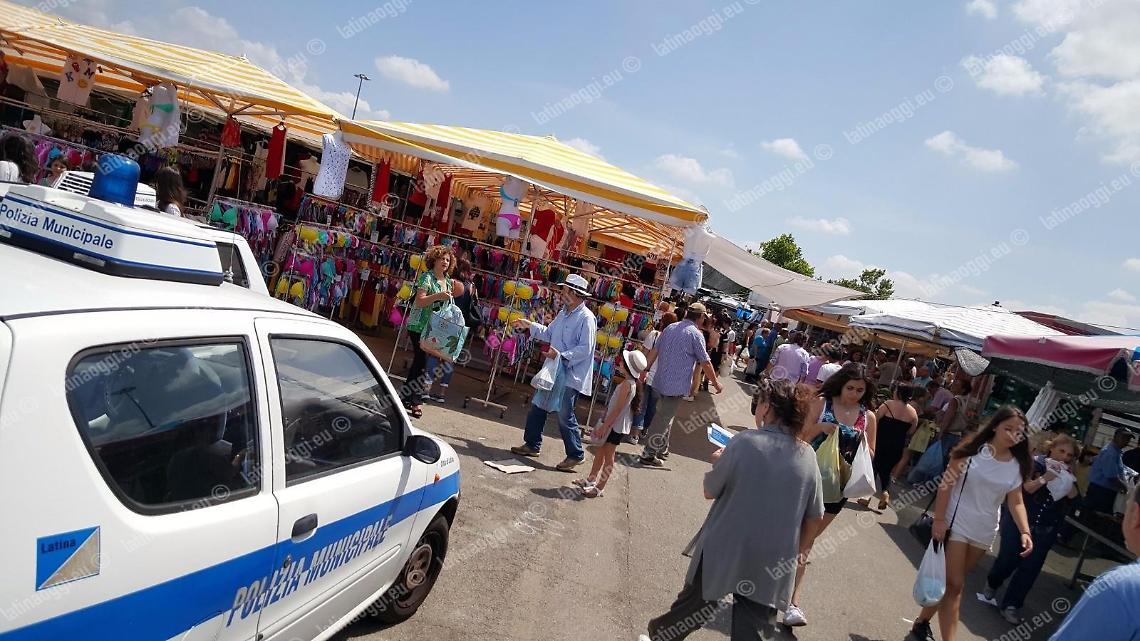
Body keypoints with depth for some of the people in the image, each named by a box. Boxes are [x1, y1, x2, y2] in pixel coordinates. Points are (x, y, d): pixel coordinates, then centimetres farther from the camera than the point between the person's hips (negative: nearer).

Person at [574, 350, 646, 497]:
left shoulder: (627, 384, -23)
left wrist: (605, 426, -19)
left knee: (608, 456, 0)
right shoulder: (632, 382, 7)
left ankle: (600, 488, 10)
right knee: (601, 451, 18)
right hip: (614, 424, 9)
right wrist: (605, 423, 17)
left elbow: (618, 409, -24)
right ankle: (591, 479, 31)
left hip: (617, 425, -9)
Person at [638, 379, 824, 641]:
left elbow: (709, 491, -5)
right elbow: (813, 517, 5)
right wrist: (792, 547, 21)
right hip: (772, 562, 2)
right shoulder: (807, 456, -3)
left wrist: (720, 464, 13)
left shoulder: (744, 442, -14)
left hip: (724, 548, -2)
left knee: (695, 605, 19)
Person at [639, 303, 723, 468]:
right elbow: (705, 363, -9)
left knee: (665, 416, 21)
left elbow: (654, 351, 10)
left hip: (660, 381, 7)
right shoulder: (696, 334, -12)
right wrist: (716, 383, 2)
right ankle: (648, 455, 2)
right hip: (677, 386, -7)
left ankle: (662, 448, 30)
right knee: (664, 419, -1)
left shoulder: (670, 328, 9)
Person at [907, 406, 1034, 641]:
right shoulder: (972, 450, -10)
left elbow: (1016, 502, 2)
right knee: (955, 584, -5)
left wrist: (1025, 531, -14)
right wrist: (939, 519, -14)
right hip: (956, 525, -5)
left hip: (984, 533, 5)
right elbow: (946, 484, -10)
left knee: (953, 582, 15)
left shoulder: (1017, 466, 2)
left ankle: (922, 621, 31)